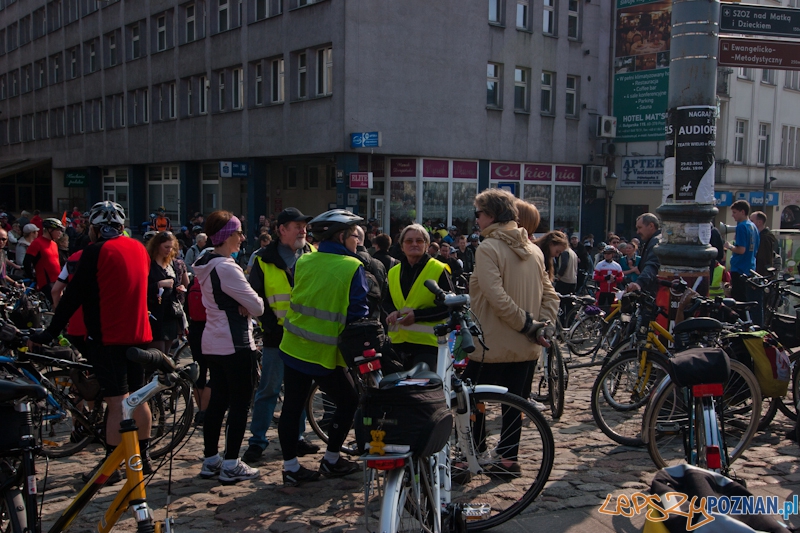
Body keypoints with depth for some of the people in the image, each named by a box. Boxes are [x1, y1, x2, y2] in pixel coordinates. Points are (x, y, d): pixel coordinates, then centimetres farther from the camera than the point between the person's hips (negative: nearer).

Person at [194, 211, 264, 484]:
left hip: (212, 343, 9)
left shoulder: (205, 265, 10)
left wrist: (240, 305, -5)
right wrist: (251, 305, 4)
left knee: (217, 401, 14)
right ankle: (231, 465, 4)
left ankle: (210, 461, 21)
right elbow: (257, 306, -18)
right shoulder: (226, 268, -19)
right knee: (240, 403, -1)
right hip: (236, 344, -9)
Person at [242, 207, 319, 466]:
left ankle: (296, 437, 24)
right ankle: (257, 441, 11)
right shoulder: (264, 260, -3)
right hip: (277, 335, -3)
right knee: (268, 389, 2)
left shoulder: (312, 255, 6)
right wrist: (270, 325, -10)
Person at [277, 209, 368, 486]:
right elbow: (359, 313, -10)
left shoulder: (302, 262, 4)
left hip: (293, 346, 5)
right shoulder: (352, 267, -11)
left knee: (292, 406, 11)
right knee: (348, 402, 15)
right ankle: (331, 460, 22)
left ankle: (291, 467, 16)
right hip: (325, 352, -5)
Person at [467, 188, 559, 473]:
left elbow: (496, 297, -24)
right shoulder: (533, 249, 9)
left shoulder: (488, 248, -14)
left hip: (493, 345, -7)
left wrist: (528, 325, -17)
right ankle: (508, 460, 22)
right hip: (527, 348, 7)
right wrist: (541, 326, -1)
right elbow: (550, 295, 8)